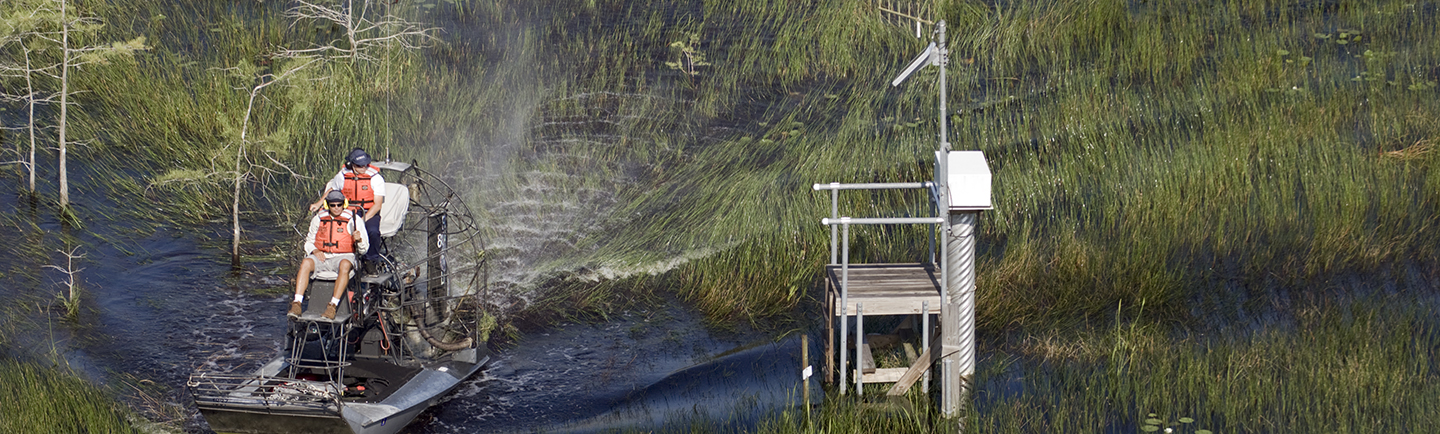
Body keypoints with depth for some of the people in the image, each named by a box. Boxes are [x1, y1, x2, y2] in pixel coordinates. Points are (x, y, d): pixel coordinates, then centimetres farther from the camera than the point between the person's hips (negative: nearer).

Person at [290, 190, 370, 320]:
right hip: (321, 256, 3)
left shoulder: (351, 220, 2)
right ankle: (297, 304, -38)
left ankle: (333, 306, -42)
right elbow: (309, 241, 18)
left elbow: (364, 247, 0)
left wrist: (359, 239, -24)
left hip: (343, 257, -2)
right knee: (306, 262, -30)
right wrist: (315, 251, -5)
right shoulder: (318, 219, 11)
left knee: (345, 265, -39)